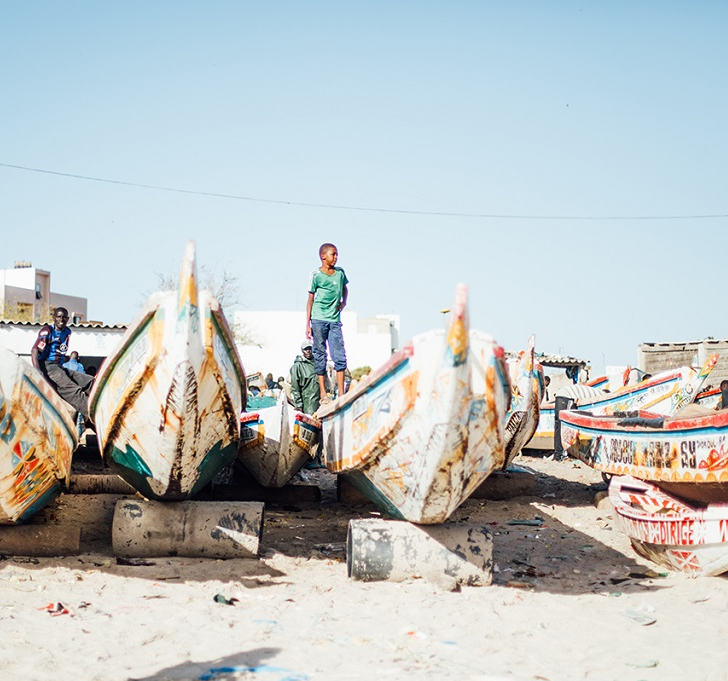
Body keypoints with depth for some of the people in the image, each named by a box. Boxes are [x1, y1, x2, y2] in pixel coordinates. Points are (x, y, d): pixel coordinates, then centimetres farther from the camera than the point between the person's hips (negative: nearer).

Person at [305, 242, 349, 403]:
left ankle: (341, 393, -2)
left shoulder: (340, 272, 9)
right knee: (320, 356, 0)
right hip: (319, 320, -3)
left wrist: (344, 301, 9)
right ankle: (323, 393, 4)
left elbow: (345, 288, 29)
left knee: (340, 356, -4)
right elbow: (310, 300, 2)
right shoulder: (316, 275, -2)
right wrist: (307, 324, -1)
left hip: (335, 320, 3)